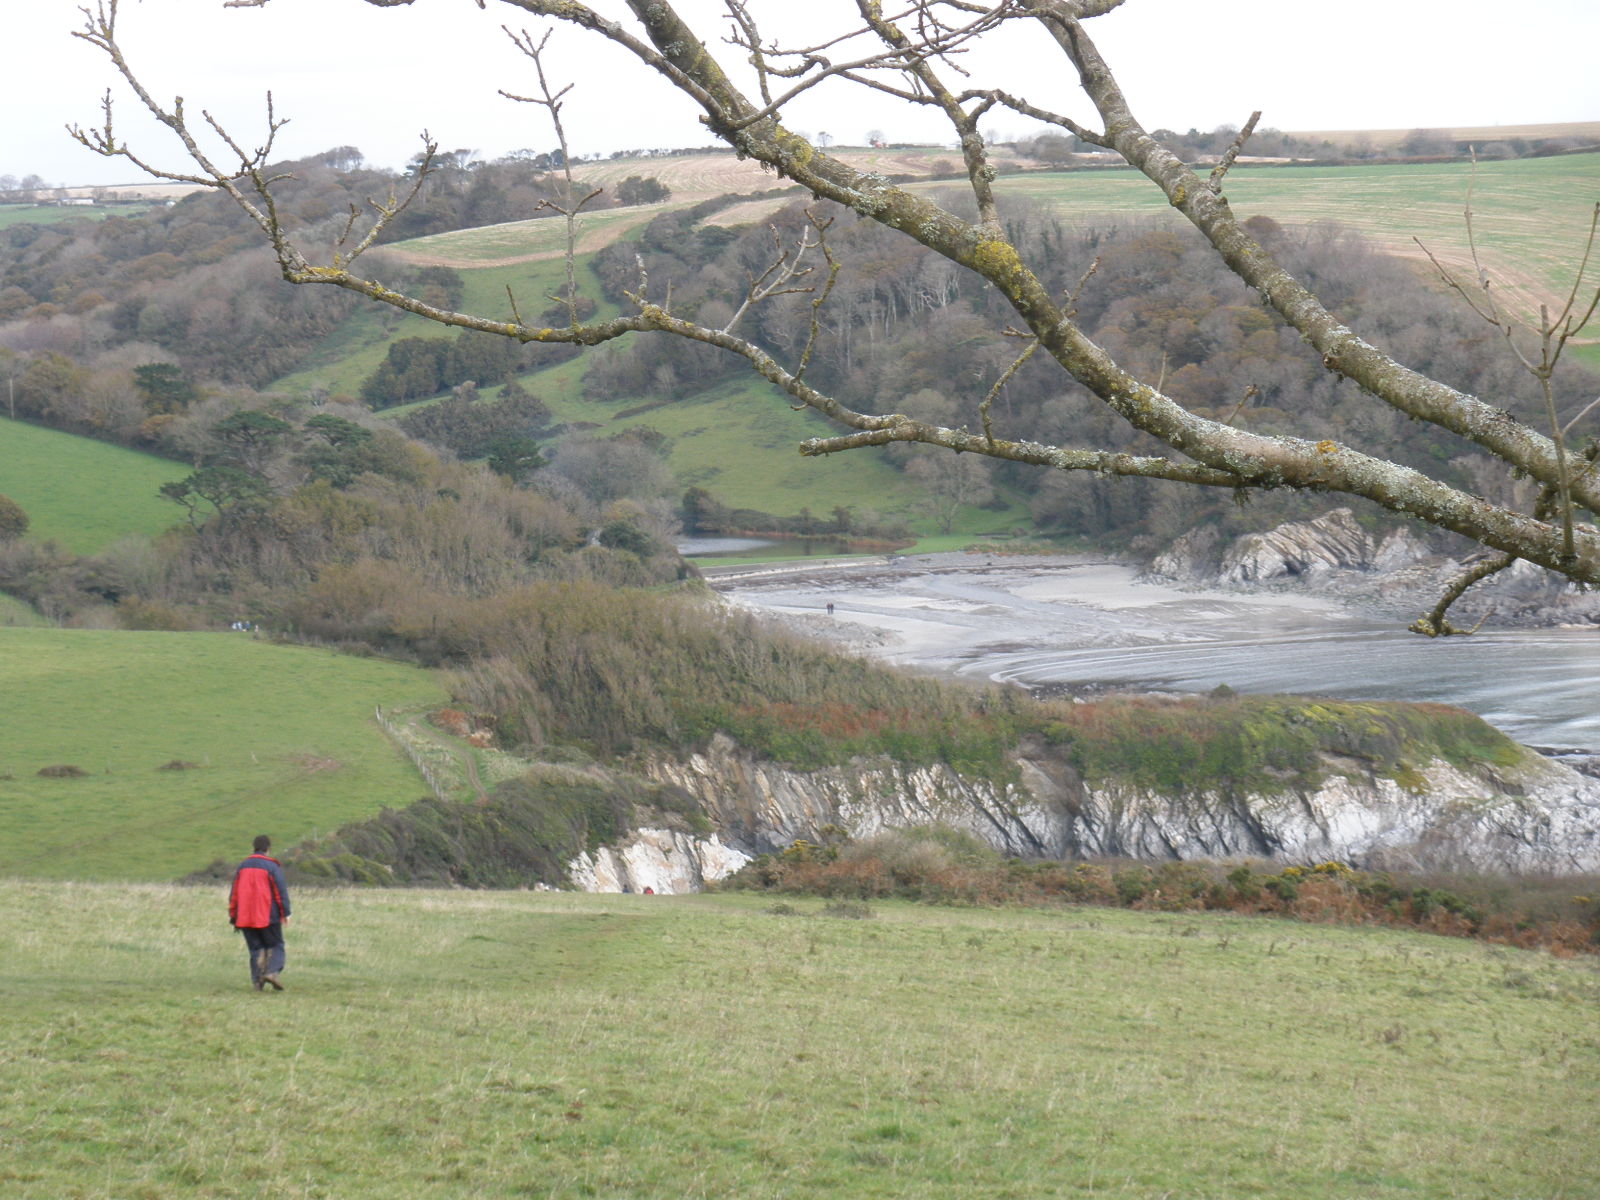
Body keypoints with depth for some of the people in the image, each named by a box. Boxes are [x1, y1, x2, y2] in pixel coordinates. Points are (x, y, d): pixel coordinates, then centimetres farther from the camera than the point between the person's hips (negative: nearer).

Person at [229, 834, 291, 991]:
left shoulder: (243, 866, 10)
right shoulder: (272, 866, -5)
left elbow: (234, 892, 12)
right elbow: (281, 890, -8)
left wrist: (233, 916, 16)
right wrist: (285, 912, -2)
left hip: (246, 918, 4)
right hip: (268, 916, -4)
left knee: (256, 948, 10)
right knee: (275, 946, 7)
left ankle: (257, 980, 0)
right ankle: (272, 971, -16)